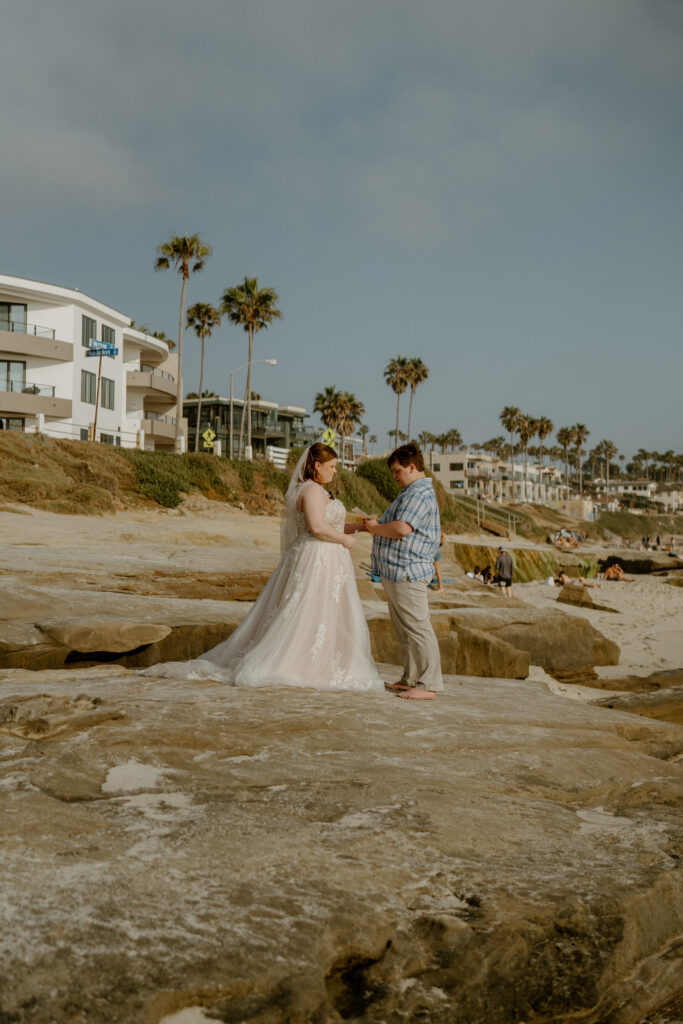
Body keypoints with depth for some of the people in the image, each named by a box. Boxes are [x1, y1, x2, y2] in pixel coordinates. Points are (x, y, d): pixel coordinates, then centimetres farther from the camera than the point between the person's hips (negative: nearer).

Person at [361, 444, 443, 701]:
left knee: (417, 628, -8)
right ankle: (410, 679, 23)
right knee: (404, 630, 15)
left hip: (407, 572, -11)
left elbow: (402, 528, -27)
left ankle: (428, 685, -5)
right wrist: (377, 524, 11)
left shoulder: (419, 494, -15)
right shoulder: (413, 492, 21)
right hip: (397, 572, 11)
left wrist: (376, 528, -11)